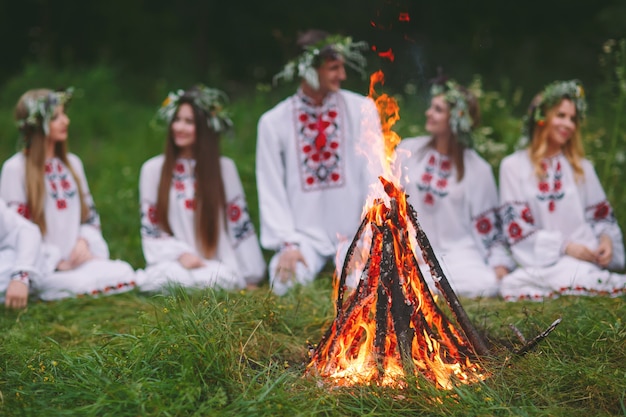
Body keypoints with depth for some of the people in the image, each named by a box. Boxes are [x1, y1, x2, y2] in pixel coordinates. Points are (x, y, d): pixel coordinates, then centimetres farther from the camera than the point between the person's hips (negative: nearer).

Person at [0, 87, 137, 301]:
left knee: (123, 272, -26)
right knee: (85, 283, -35)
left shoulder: (72, 163, 18)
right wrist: (57, 262, -12)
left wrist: (84, 241, -3)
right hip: (41, 267, -5)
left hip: (78, 258, 5)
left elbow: (90, 214, 20)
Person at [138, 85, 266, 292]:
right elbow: (150, 231, 5)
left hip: (216, 264, 0)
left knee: (216, 278, -36)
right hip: (172, 264, 0)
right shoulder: (153, 169, 7)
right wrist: (180, 254, -13)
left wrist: (251, 280, 4)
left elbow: (241, 226, 7)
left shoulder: (224, 168, 8)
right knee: (171, 278, -37)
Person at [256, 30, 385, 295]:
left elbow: (375, 174, -5)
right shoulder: (273, 122, 0)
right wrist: (288, 244, -11)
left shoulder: (362, 110, -1)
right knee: (286, 284, -26)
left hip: (353, 233, 0)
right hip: (305, 235, 0)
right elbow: (272, 192, 0)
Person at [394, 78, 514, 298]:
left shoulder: (477, 169, 1)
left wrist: (499, 263, -11)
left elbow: (487, 224, 3)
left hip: (458, 251, 0)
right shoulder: (408, 150, 4)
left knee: (487, 285, -29)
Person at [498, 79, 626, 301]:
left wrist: (606, 239, -7)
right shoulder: (513, 166, 7)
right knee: (578, 276, -35)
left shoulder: (581, 167, 20)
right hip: (542, 259, -2)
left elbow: (602, 216, 18)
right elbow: (517, 227, -1)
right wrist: (564, 246, -12)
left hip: (586, 256, 2)